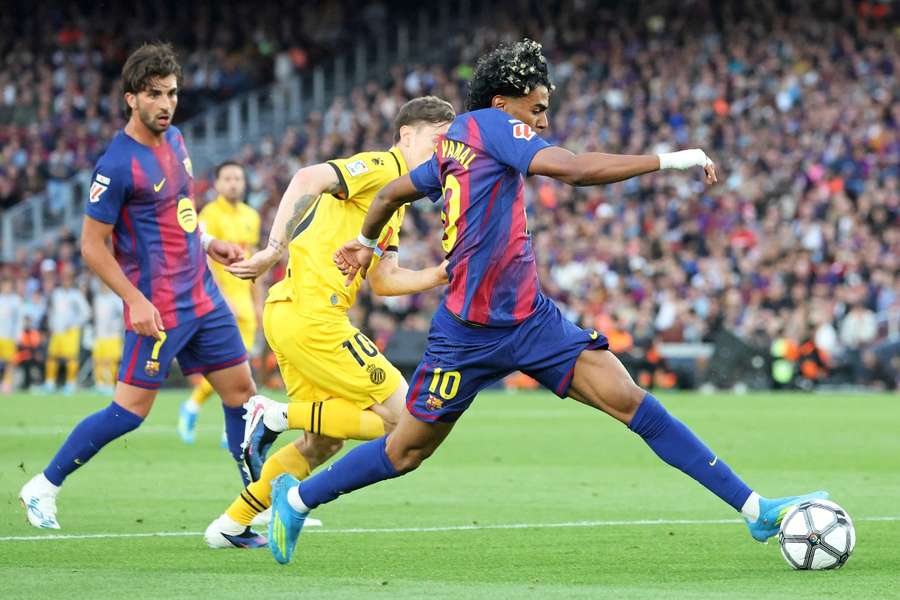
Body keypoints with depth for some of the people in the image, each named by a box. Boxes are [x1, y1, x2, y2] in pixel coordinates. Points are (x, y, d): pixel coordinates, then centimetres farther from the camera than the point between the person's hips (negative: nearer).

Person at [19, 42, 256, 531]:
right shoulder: (118, 164, -17)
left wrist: (208, 243, 10)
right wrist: (135, 300, -20)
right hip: (157, 308, -8)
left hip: (203, 297, 8)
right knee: (130, 411, -6)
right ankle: (43, 487, 9)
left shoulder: (174, 140, 8)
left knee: (241, 392, 7)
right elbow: (92, 246, -14)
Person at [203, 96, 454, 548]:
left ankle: (230, 526, 20)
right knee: (399, 415, -6)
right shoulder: (381, 167, -7)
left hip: (288, 313, 10)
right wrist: (275, 248, -27)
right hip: (311, 313, -10)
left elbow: (383, 281, 21)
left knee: (321, 443, 19)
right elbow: (309, 178, -22)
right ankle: (277, 417, -7)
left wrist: (438, 275, 7)